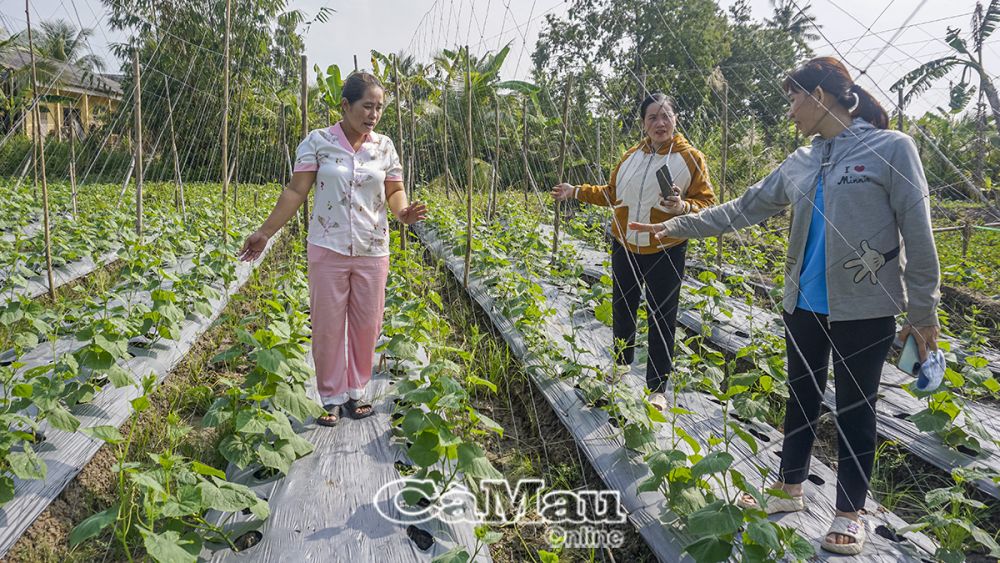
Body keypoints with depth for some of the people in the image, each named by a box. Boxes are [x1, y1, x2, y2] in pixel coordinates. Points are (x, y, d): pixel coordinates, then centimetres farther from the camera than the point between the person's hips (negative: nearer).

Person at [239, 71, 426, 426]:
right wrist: (265, 232, -5)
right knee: (328, 325, 4)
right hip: (328, 249, -2)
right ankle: (331, 396, 19)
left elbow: (395, 191, 9)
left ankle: (356, 390, 26)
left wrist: (403, 212, -15)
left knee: (367, 324, 9)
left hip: (372, 251, 3)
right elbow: (296, 191, -2)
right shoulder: (317, 141, -4)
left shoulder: (384, 147, 3)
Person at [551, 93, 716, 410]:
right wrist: (576, 192, 13)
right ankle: (622, 363, 42)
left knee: (662, 318, 3)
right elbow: (613, 194, 16)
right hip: (625, 247, 5)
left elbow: (707, 201, -8)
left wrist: (683, 208, -28)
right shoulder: (631, 156, 6)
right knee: (622, 307, 17)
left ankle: (657, 388, 16)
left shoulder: (691, 158, -7)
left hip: (665, 252, -4)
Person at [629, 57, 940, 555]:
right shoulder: (801, 164, 7)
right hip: (804, 306, 6)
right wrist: (675, 226, 8)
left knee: (855, 410, 7)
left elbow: (917, 234, -9)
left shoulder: (891, 149, -10)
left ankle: (849, 513, 24)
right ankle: (790, 490, 34)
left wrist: (923, 311, -8)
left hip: (864, 311, -5)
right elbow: (742, 210, 11)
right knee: (801, 398, 16)